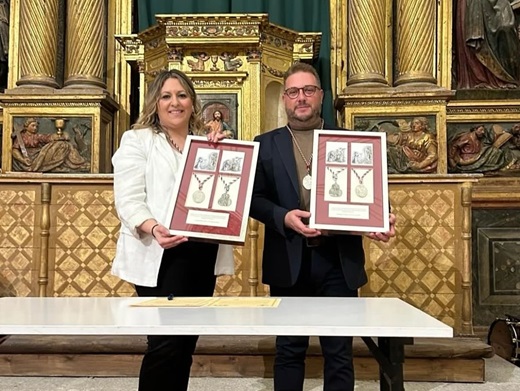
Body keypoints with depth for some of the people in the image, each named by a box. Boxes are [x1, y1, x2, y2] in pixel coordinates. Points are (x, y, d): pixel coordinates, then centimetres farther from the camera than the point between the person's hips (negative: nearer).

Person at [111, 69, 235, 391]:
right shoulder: (137, 140, 2)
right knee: (165, 342, -8)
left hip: (203, 254, 5)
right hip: (159, 255, -5)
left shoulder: (208, 144, 16)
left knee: (186, 341, 13)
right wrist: (154, 228, -28)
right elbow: (128, 200, -9)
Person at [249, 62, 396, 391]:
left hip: (339, 261, 0)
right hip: (289, 261, 0)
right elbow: (254, 199, 2)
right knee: (289, 350, 13)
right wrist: (284, 217, -16)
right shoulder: (266, 144, 7)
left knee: (340, 353, 10)